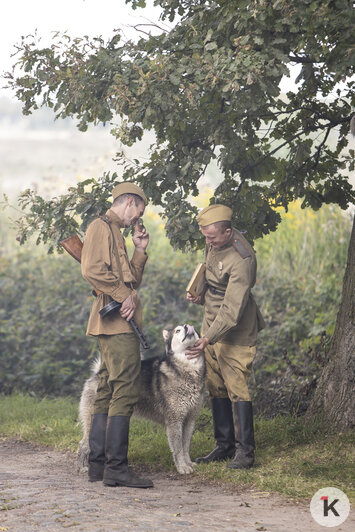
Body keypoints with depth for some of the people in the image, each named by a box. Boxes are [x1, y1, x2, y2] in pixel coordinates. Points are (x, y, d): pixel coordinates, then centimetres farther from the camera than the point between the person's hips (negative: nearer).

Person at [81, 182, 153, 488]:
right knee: (125, 392, -13)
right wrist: (123, 295, -18)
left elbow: (131, 281, 23)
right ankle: (116, 468, -14)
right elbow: (93, 269, -21)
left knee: (108, 393, 11)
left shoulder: (115, 232, 24)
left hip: (120, 323, 11)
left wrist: (140, 251, 14)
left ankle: (98, 465, 14)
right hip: (116, 321, -11)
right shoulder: (101, 227, -6)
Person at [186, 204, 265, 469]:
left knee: (236, 387, -10)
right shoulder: (214, 243, 0)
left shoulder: (242, 259, -27)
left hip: (235, 330, -9)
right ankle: (224, 446, 19)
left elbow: (232, 309, -29)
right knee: (215, 386, 11)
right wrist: (200, 293, 3)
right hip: (212, 323, 9)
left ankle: (245, 451, -4)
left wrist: (208, 339, -33)